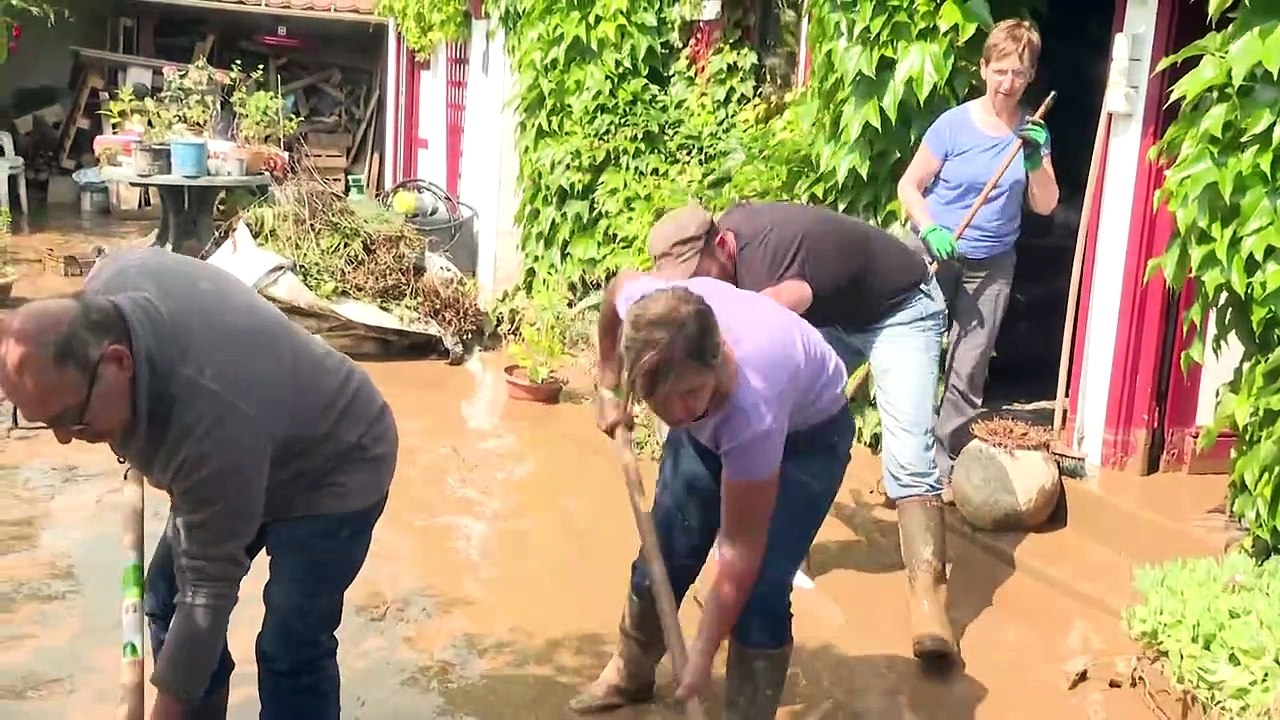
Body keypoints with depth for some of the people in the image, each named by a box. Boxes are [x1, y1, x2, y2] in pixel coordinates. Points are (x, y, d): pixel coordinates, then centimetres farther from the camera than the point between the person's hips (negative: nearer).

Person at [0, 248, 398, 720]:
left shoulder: (210, 425, -42)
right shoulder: (108, 282, -21)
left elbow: (210, 588, -31)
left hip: (332, 470, -8)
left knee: (290, 650, -12)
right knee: (167, 600, 8)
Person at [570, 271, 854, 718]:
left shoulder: (751, 406, -46)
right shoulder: (642, 309, -36)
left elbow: (741, 551, -32)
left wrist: (702, 654, -23)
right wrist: (609, 388, 1)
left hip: (807, 432, -5)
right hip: (712, 422, 5)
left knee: (759, 588, -15)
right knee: (666, 550, 10)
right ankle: (630, 672, 35)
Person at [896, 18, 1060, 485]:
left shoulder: (1033, 131, 0)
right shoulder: (954, 124, -11)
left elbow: (1045, 206, -2)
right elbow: (908, 186, -8)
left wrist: (1035, 160, -20)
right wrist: (931, 230, -24)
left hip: (992, 265, 3)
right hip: (933, 255, -3)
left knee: (968, 368, 3)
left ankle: (945, 463, 13)